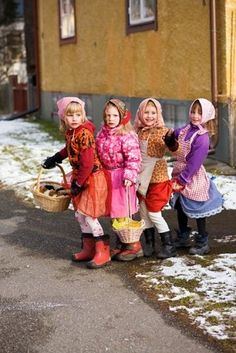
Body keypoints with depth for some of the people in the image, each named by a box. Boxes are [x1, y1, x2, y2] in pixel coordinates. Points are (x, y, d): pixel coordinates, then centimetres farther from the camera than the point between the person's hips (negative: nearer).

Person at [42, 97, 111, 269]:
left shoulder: (84, 134, -22)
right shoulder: (70, 133, 5)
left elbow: (87, 163, -23)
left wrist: (78, 183, -16)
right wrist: (56, 158, 32)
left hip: (93, 178, -9)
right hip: (81, 178, 9)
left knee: (88, 214, -8)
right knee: (80, 214, 13)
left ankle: (103, 252, 2)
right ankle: (89, 249, 26)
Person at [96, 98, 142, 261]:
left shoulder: (127, 136, -16)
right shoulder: (102, 134, 6)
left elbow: (134, 158, -20)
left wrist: (129, 176, -30)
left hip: (122, 179, -7)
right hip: (107, 177, 7)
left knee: (121, 215, -3)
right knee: (113, 216, 15)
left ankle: (134, 245, 11)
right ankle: (121, 244, 28)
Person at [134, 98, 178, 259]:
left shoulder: (163, 132, -12)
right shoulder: (140, 132, 3)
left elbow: (176, 150, -25)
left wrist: (172, 143, -45)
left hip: (157, 179, -5)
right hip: (143, 178, 5)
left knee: (154, 213, -3)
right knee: (144, 211, 10)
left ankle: (169, 246, 10)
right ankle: (149, 243, 25)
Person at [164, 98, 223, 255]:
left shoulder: (202, 137, -23)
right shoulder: (186, 129, 1)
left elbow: (194, 163, -23)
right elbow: (174, 138, 21)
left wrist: (182, 179, -20)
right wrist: (169, 135, -1)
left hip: (193, 178, -8)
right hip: (180, 174, 8)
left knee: (197, 210, 3)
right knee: (180, 207, 18)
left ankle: (202, 243, 15)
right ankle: (183, 238, 33)